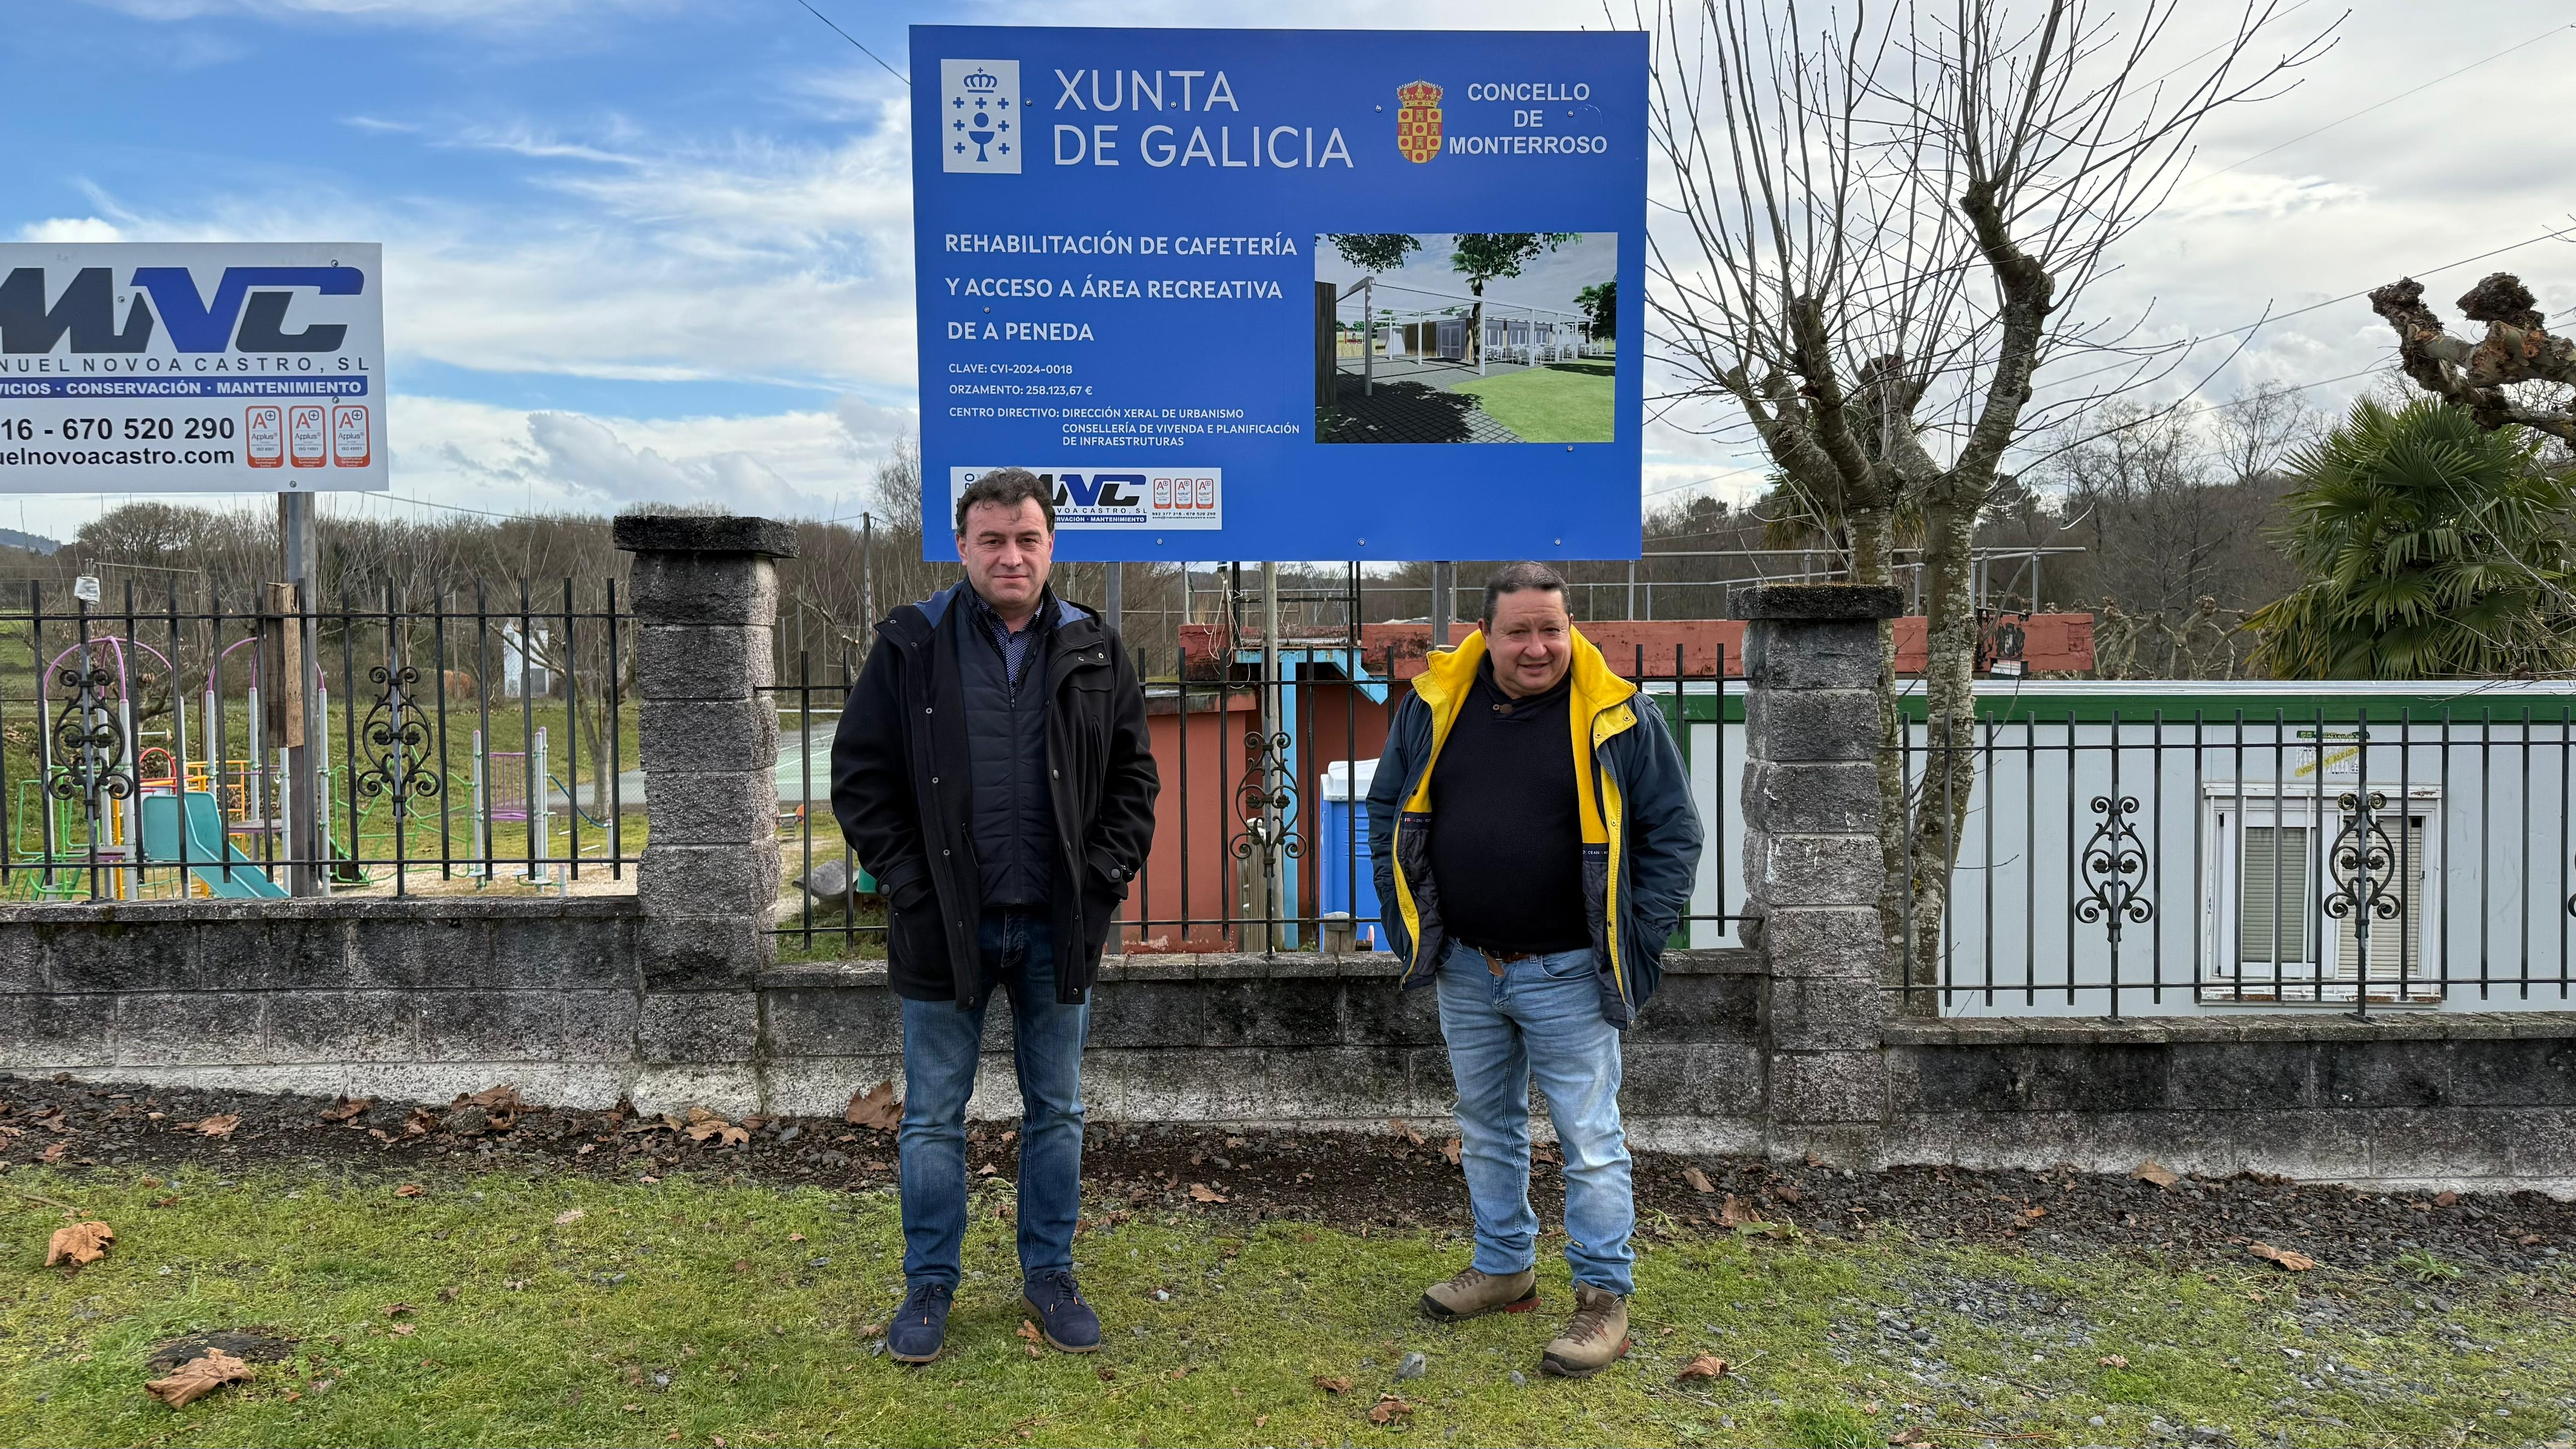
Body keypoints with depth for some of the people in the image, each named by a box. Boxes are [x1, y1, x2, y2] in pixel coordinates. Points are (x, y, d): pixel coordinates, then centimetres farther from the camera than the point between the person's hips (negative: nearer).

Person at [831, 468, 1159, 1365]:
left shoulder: (1094, 651, 4)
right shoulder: (912, 645, -2)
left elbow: (1134, 777, 8)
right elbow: (859, 776, -1)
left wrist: (1106, 879, -3)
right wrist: (908, 884, -8)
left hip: (1059, 926, 2)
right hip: (945, 925, -1)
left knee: (1057, 1112, 13)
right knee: (933, 1117, 9)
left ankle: (1049, 1275, 29)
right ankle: (929, 1285, 25)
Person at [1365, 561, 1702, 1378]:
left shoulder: (1616, 715, -9)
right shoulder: (1436, 704, 0)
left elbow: (1674, 832, -2)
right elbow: (1389, 810, 11)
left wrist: (1635, 944, -6)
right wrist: (1410, 925, 5)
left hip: (1568, 975, -4)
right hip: (1464, 970, 4)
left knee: (1589, 1140, 2)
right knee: (1486, 1128, 18)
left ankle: (1604, 1299, 17)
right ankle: (1504, 1268, 35)